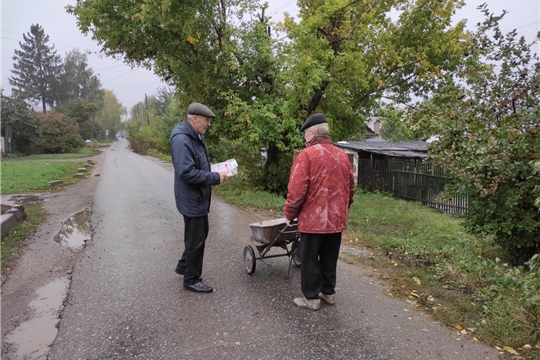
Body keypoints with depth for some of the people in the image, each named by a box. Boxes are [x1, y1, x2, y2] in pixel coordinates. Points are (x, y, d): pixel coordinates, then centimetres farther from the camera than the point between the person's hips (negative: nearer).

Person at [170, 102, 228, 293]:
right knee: (196, 240, 3)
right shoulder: (182, 140, -24)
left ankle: (184, 265, 41)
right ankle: (192, 279, 20)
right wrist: (215, 178, -24)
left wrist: (215, 171, 0)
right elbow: (187, 173, -31)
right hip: (192, 200, -10)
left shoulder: (197, 136, 9)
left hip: (200, 198, 10)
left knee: (200, 235, 22)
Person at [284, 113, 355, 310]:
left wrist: (290, 214, -4)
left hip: (312, 219, -6)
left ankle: (312, 298, 18)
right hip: (336, 219, 6)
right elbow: (350, 188, 12)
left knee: (310, 261, 8)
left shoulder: (306, 155, -14)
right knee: (329, 259, 19)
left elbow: (296, 190, -17)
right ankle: (329, 292, 31)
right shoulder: (342, 155, 6)